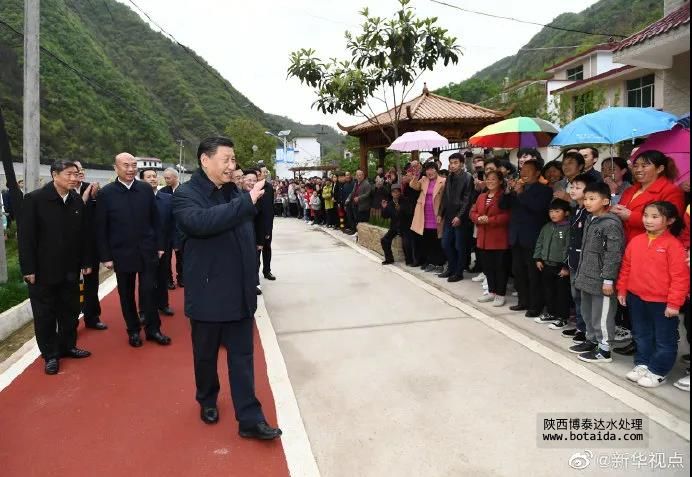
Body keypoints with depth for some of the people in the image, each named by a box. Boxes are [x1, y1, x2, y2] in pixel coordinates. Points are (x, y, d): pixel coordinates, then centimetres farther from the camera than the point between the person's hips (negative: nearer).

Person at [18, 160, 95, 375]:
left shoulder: (78, 201, 0)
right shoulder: (34, 199, -11)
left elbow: (84, 234, 5)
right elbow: (25, 236, -11)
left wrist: (86, 262, 5)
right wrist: (28, 268, -13)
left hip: (70, 269, 4)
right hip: (43, 269, -4)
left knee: (70, 310, 13)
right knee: (45, 313, 8)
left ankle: (68, 346, 30)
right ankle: (50, 354, 21)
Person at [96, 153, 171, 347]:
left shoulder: (146, 189, 1)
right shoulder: (106, 194, -5)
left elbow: (155, 220, 6)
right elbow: (101, 228, -3)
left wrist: (160, 245, 4)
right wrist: (105, 256, -5)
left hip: (147, 251, 1)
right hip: (122, 253, -1)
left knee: (149, 291, 3)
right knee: (127, 294, 10)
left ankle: (153, 329, 17)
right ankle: (133, 330, 25)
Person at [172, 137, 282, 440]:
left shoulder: (235, 192, 6)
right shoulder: (186, 195, -10)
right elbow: (202, 221, -34)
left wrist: (251, 278, 15)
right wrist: (246, 202, -32)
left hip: (240, 292, 4)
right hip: (208, 293, -4)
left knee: (242, 356, 8)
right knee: (206, 355, 15)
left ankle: (249, 419, 15)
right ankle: (207, 401, 40)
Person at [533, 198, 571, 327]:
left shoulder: (568, 228, -13)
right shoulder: (546, 227, 9)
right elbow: (539, 243, 15)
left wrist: (566, 266, -19)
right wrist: (538, 258, 9)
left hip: (561, 266, -7)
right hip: (546, 265, 7)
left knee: (562, 292, 4)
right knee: (548, 290, 16)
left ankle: (562, 317, 14)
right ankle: (550, 313, 31)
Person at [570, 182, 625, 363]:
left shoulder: (611, 224, -16)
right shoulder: (590, 221, 12)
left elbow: (613, 254, -19)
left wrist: (608, 279, -19)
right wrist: (581, 273, 20)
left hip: (601, 280, -9)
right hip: (587, 277, 9)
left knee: (601, 315, 1)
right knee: (587, 312, 19)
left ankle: (604, 349, 12)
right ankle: (591, 340, 34)